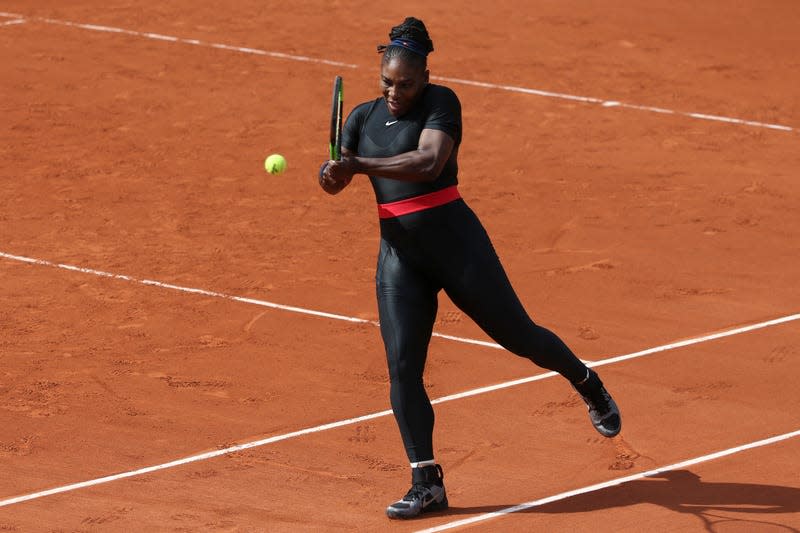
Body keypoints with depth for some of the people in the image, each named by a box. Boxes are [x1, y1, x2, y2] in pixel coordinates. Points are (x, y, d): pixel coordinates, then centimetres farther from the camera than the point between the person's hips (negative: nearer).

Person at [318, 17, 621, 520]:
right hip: (398, 252, 4)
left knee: (517, 335, 6)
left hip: (454, 241, -4)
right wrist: (331, 173, -25)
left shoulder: (441, 103, -8)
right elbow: (336, 179, -1)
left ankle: (588, 384, 37)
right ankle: (427, 482, -1)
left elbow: (429, 162, -26)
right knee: (402, 365, -6)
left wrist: (358, 165, -33)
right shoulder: (364, 116, 8)